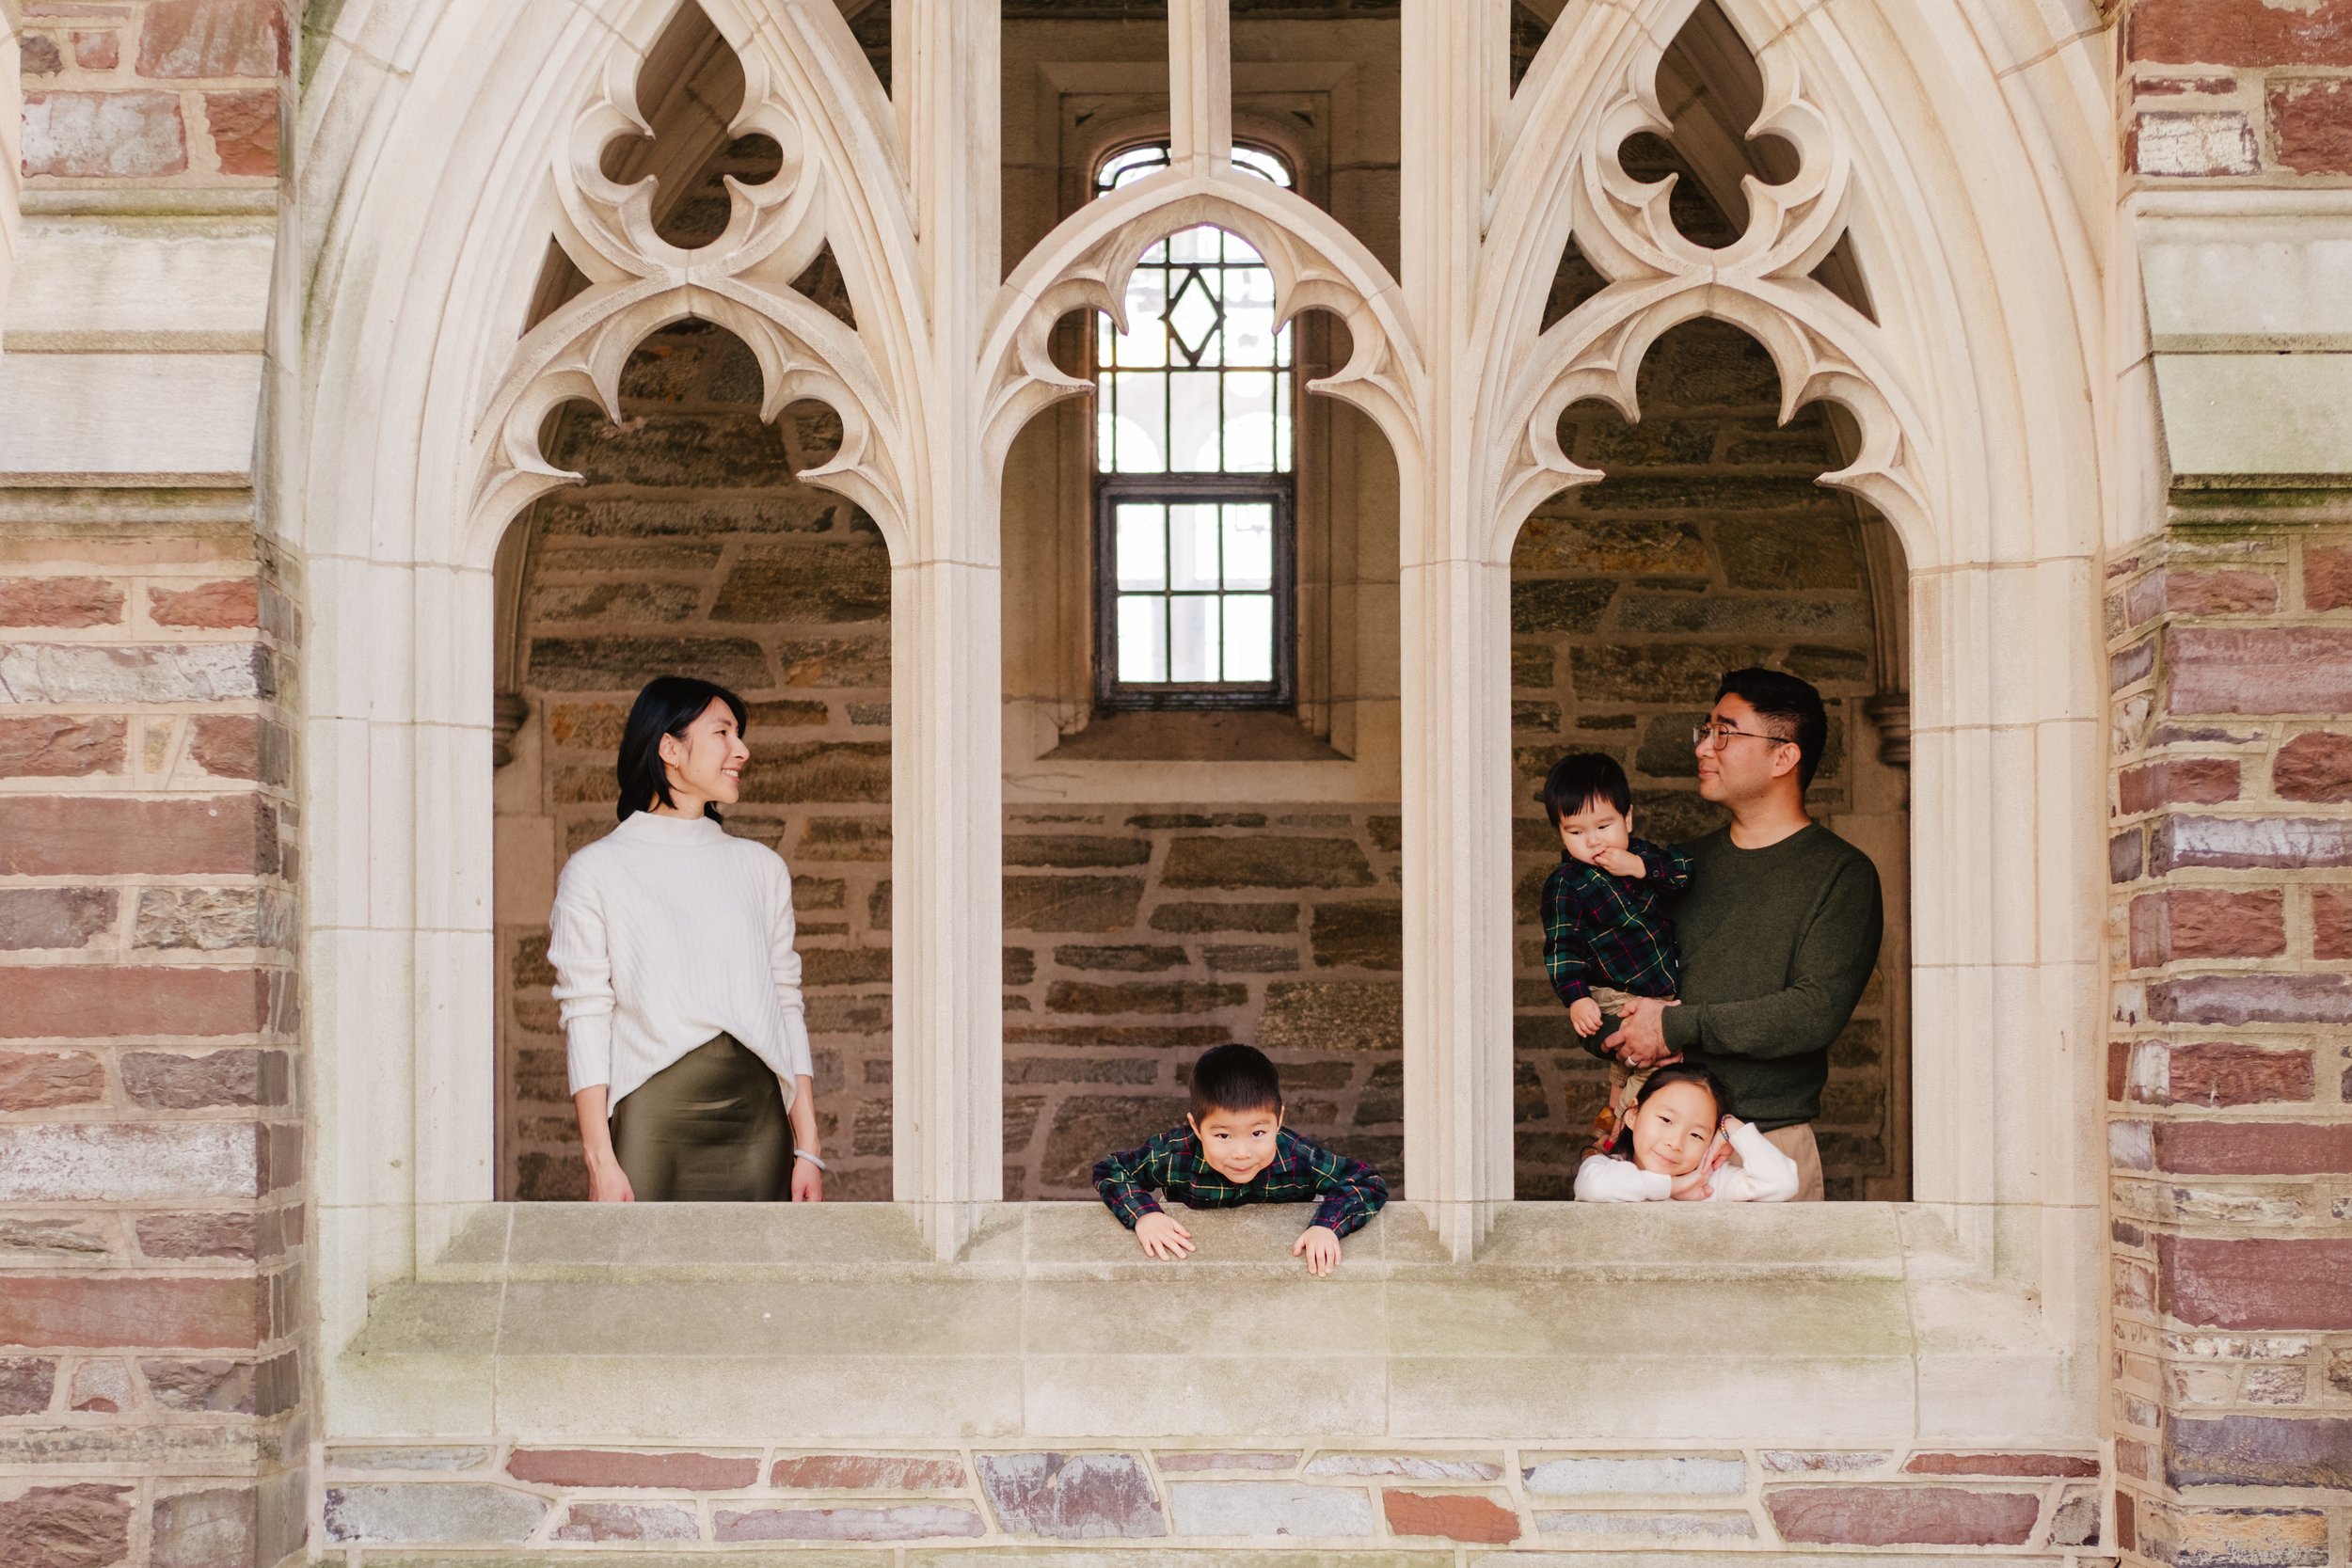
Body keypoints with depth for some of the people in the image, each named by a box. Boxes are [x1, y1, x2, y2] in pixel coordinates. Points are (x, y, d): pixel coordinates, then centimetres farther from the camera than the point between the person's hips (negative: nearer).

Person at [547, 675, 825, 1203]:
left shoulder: (761, 867, 16)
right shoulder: (596, 871, 5)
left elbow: (787, 1006, 13)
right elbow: (585, 1021, -1)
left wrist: (807, 1147, 6)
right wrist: (601, 1161, -10)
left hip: (757, 1119, 3)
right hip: (653, 1115, -3)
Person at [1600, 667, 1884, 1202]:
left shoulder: (1840, 873, -3)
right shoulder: (1690, 863, 16)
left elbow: (1816, 1012, -14)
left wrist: (1675, 1026, -13)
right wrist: (1630, 1037, -3)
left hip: (1772, 1141, -4)